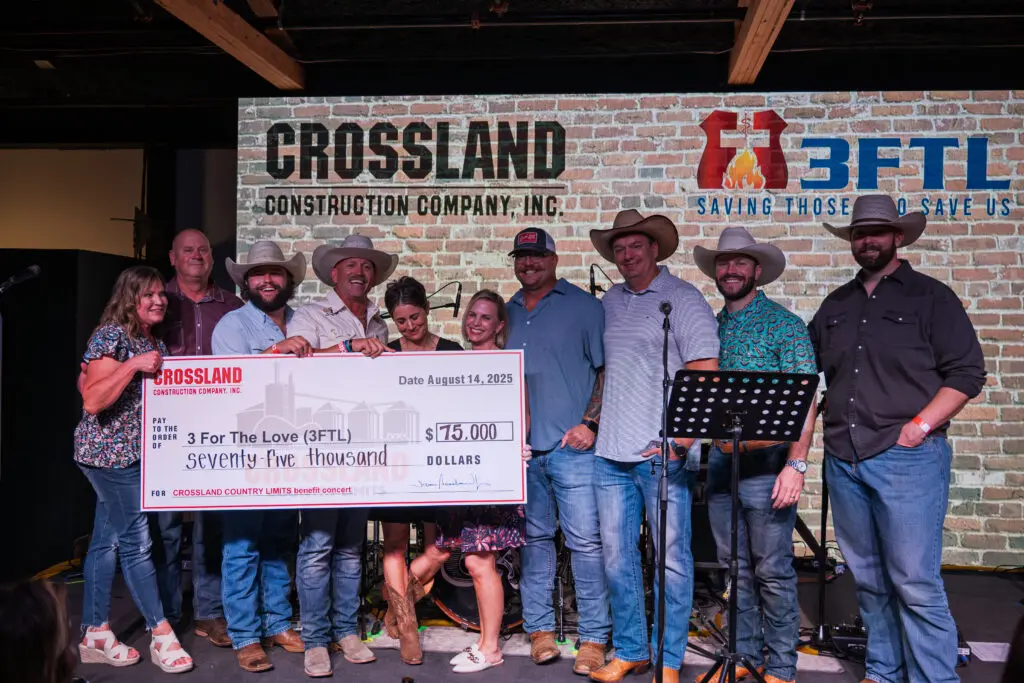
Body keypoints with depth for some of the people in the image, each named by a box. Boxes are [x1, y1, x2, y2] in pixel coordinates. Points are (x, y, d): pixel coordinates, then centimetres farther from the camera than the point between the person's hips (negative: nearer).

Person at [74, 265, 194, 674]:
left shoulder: (155, 343, 13)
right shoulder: (111, 335, -12)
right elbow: (92, 401, -19)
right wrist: (134, 365, -24)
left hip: (135, 453, 8)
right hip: (109, 452, -8)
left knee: (108, 540, 12)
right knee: (135, 541, -4)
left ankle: (94, 634, 20)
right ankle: (162, 635, 3)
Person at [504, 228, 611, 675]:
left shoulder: (583, 306, 1)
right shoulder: (508, 313, 16)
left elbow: (607, 370, -1)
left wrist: (590, 423, -11)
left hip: (572, 446, -4)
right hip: (521, 448, 5)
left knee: (585, 541, -3)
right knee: (534, 538, 11)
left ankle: (594, 639, 7)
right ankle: (540, 628, 22)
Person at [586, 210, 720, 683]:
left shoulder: (682, 298, -3)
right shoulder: (610, 302, 15)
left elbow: (706, 375, -10)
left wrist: (681, 440, -16)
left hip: (664, 453, -5)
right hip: (612, 451, 6)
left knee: (672, 557, 2)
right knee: (617, 555, 10)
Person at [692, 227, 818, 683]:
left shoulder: (783, 324, -4)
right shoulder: (712, 328, 13)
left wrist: (796, 464, -18)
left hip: (767, 463, -5)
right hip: (720, 461, 6)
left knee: (772, 570, 3)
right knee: (735, 568, 14)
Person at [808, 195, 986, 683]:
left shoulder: (930, 296, 2)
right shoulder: (836, 305, 16)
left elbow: (967, 372, -2)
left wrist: (920, 426, -12)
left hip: (907, 456, -5)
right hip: (844, 459, 5)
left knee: (915, 582, -6)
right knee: (869, 579, 13)